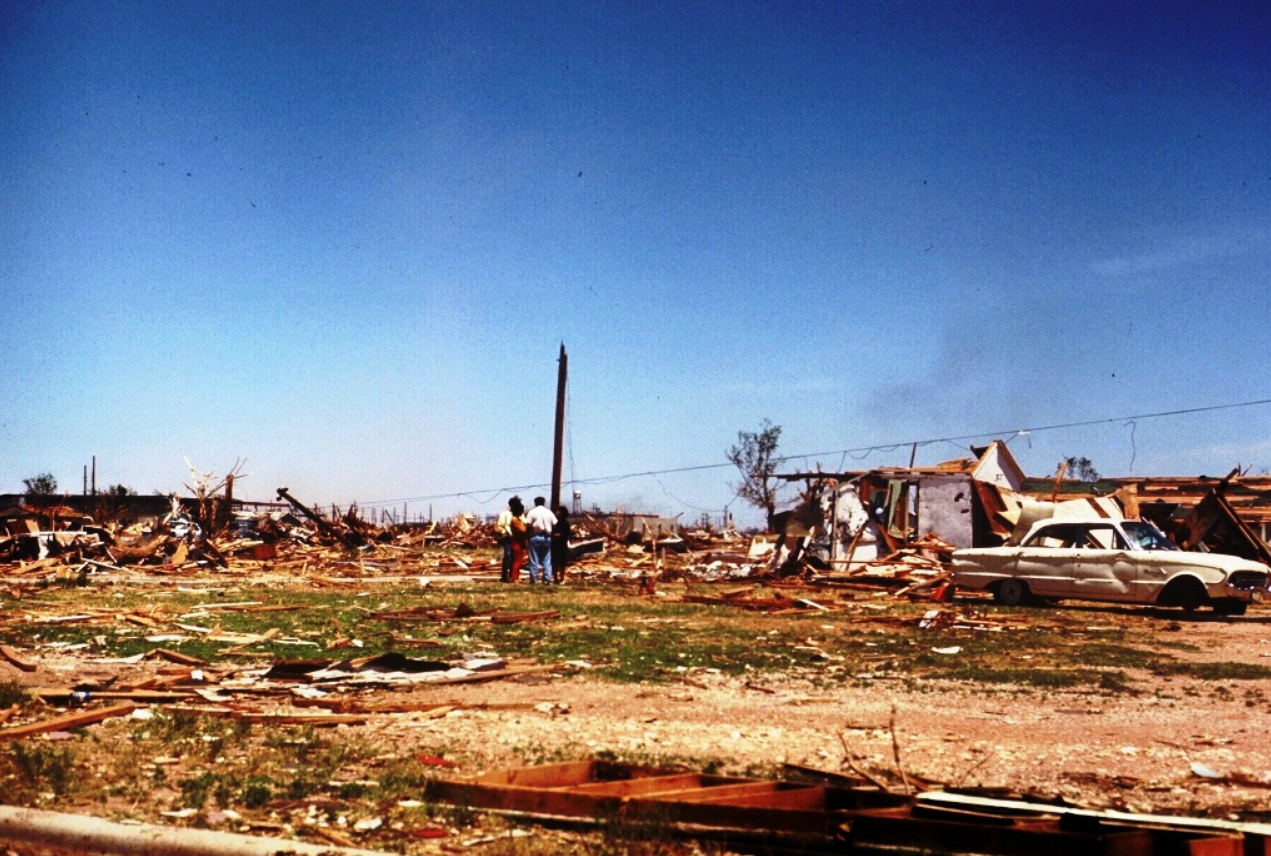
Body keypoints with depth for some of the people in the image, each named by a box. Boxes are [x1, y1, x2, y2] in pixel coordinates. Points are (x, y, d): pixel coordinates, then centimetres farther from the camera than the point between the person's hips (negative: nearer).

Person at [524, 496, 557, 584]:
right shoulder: (549, 512, 9)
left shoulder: (532, 512, -1)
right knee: (547, 560, 6)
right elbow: (555, 525, 1)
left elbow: (528, 525, -10)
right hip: (547, 537, 3)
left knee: (534, 560, 2)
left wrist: (528, 533, 3)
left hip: (535, 536, -3)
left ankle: (533, 579, 1)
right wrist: (550, 532, 11)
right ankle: (547, 580, 3)